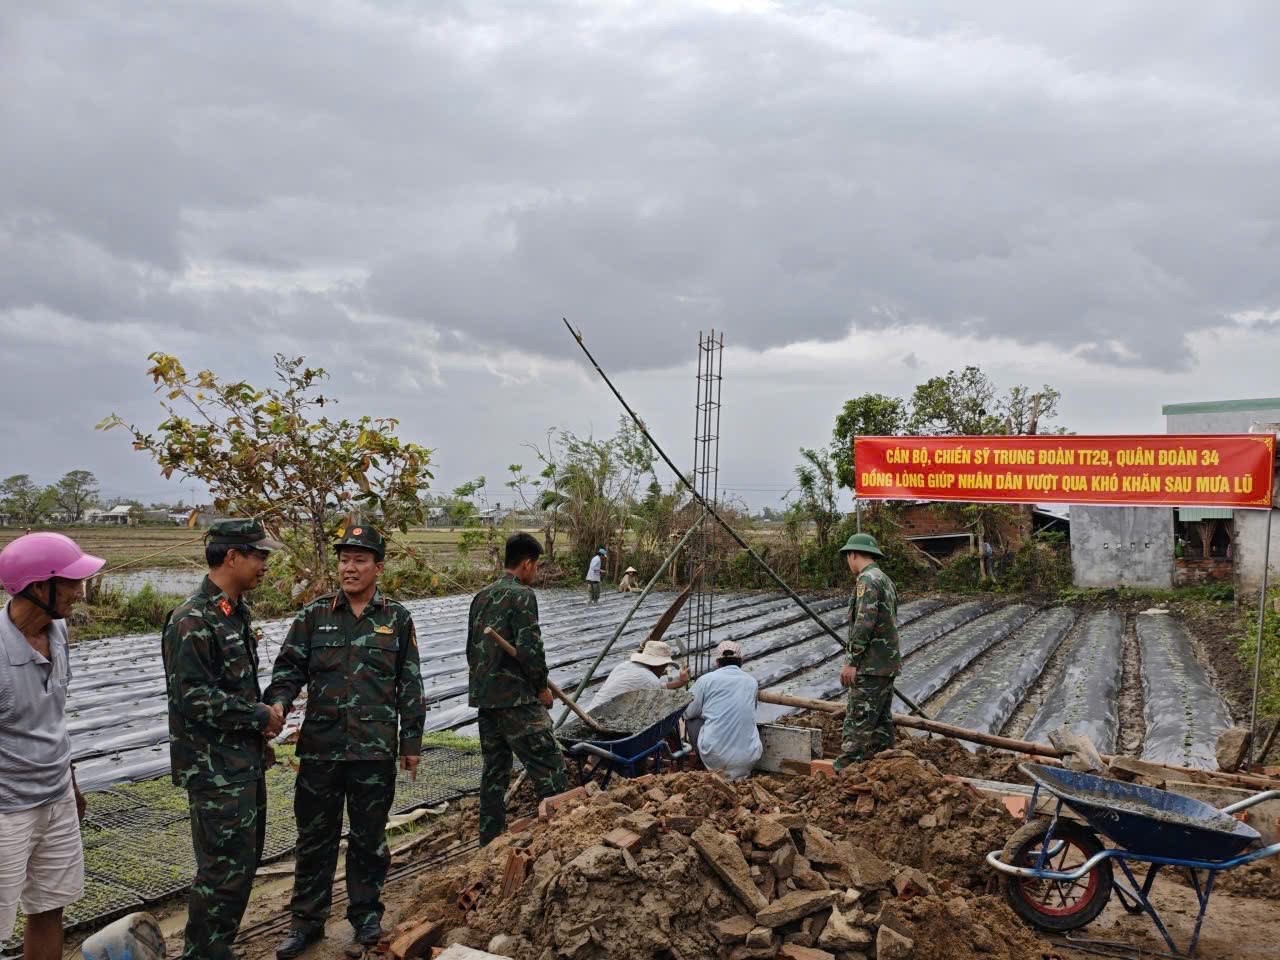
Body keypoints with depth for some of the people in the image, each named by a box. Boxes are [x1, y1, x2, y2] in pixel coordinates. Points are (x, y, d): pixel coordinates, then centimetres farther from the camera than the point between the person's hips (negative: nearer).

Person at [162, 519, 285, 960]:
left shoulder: (236, 612, 10)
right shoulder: (193, 620, -19)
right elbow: (191, 697, -23)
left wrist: (263, 717, 4)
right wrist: (259, 715, -15)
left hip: (246, 761, 9)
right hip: (215, 769, -9)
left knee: (243, 861, 17)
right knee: (224, 868, -2)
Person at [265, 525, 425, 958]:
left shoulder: (396, 619, 1)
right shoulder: (314, 615, 1)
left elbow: (410, 686, 4)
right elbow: (289, 667, 1)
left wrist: (411, 743, 4)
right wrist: (278, 702, -20)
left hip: (375, 750, -1)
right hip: (319, 747, 1)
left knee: (369, 837, 13)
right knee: (314, 837, 12)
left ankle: (366, 913, 31)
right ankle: (307, 920, 28)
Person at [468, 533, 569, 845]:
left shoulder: (481, 596, 13)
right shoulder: (522, 595, -12)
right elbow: (529, 649, -19)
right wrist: (542, 687, -7)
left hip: (484, 696, 9)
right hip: (516, 698, -8)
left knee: (494, 770, 15)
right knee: (549, 770, -2)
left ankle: (491, 840, 21)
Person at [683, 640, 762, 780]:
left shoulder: (705, 680, 0)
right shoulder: (752, 682, 9)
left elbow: (689, 713, 9)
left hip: (714, 757, -3)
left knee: (692, 719, 23)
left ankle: (714, 770, 14)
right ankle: (739, 773, 13)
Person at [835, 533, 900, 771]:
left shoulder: (867, 580, -14)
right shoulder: (886, 580, 18)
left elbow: (864, 623, -22)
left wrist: (851, 661, -19)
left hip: (870, 665, -10)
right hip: (888, 662, 10)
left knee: (858, 720, -8)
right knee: (882, 719, 14)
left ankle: (845, 768, -7)